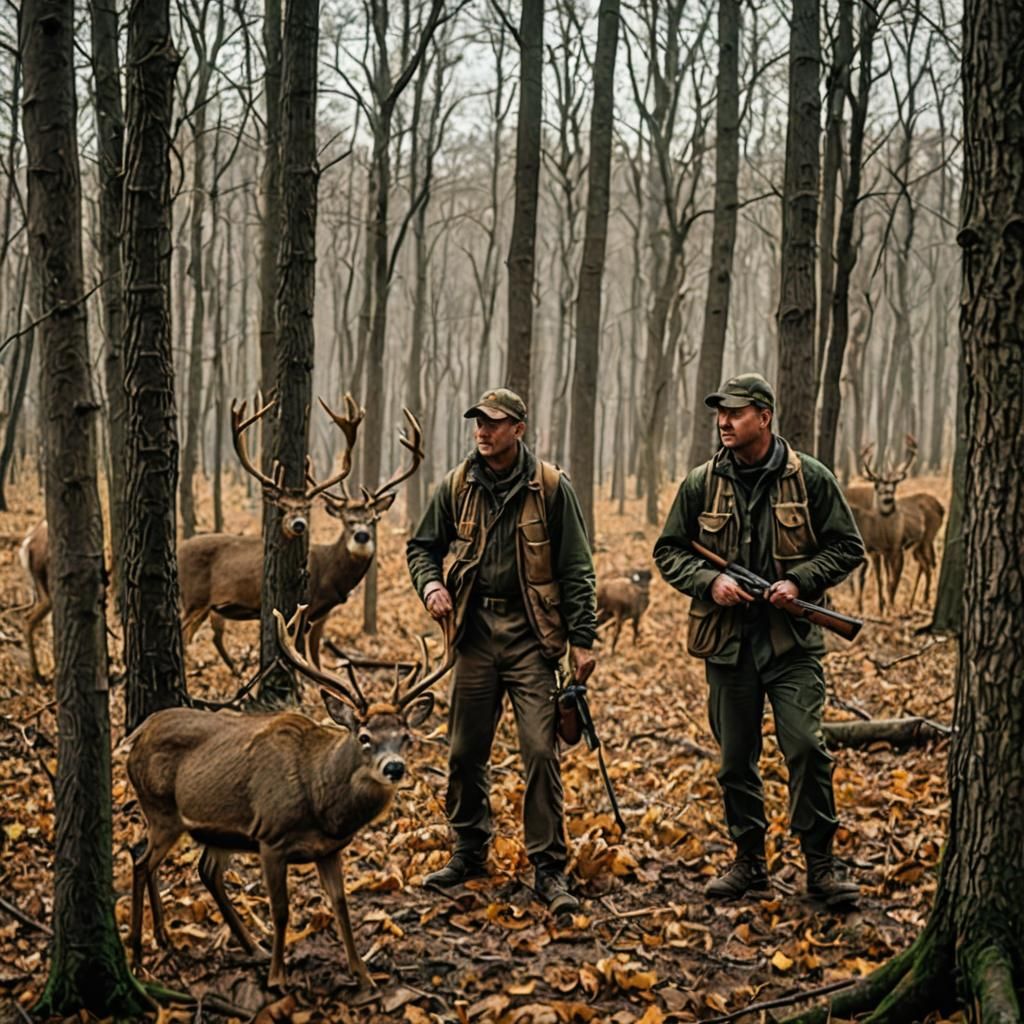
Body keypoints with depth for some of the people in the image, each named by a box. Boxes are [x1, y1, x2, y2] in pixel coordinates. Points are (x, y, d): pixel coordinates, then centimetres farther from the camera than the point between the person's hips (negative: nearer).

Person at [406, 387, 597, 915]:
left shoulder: (550, 487, -3)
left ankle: (548, 867, 0)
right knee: (465, 750, 9)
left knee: (540, 750, -8)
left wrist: (581, 639, -6)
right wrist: (430, 584, -4)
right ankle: (469, 852, 26)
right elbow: (423, 545, 18)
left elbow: (576, 568, -2)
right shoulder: (457, 486, 5)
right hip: (476, 629, 3)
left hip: (530, 633, -3)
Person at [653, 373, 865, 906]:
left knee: (806, 746, -13)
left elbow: (847, 547, 3)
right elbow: (668, 551, 9)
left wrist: (800, 581, -12)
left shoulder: (809, 478, -2)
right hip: (727, 640, 3)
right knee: (736, 759, 9)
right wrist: (709, 581, -9)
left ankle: (821, 864, -1)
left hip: (792, 640, -3)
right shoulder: (701, 484, 4)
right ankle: (749, 863, 23)